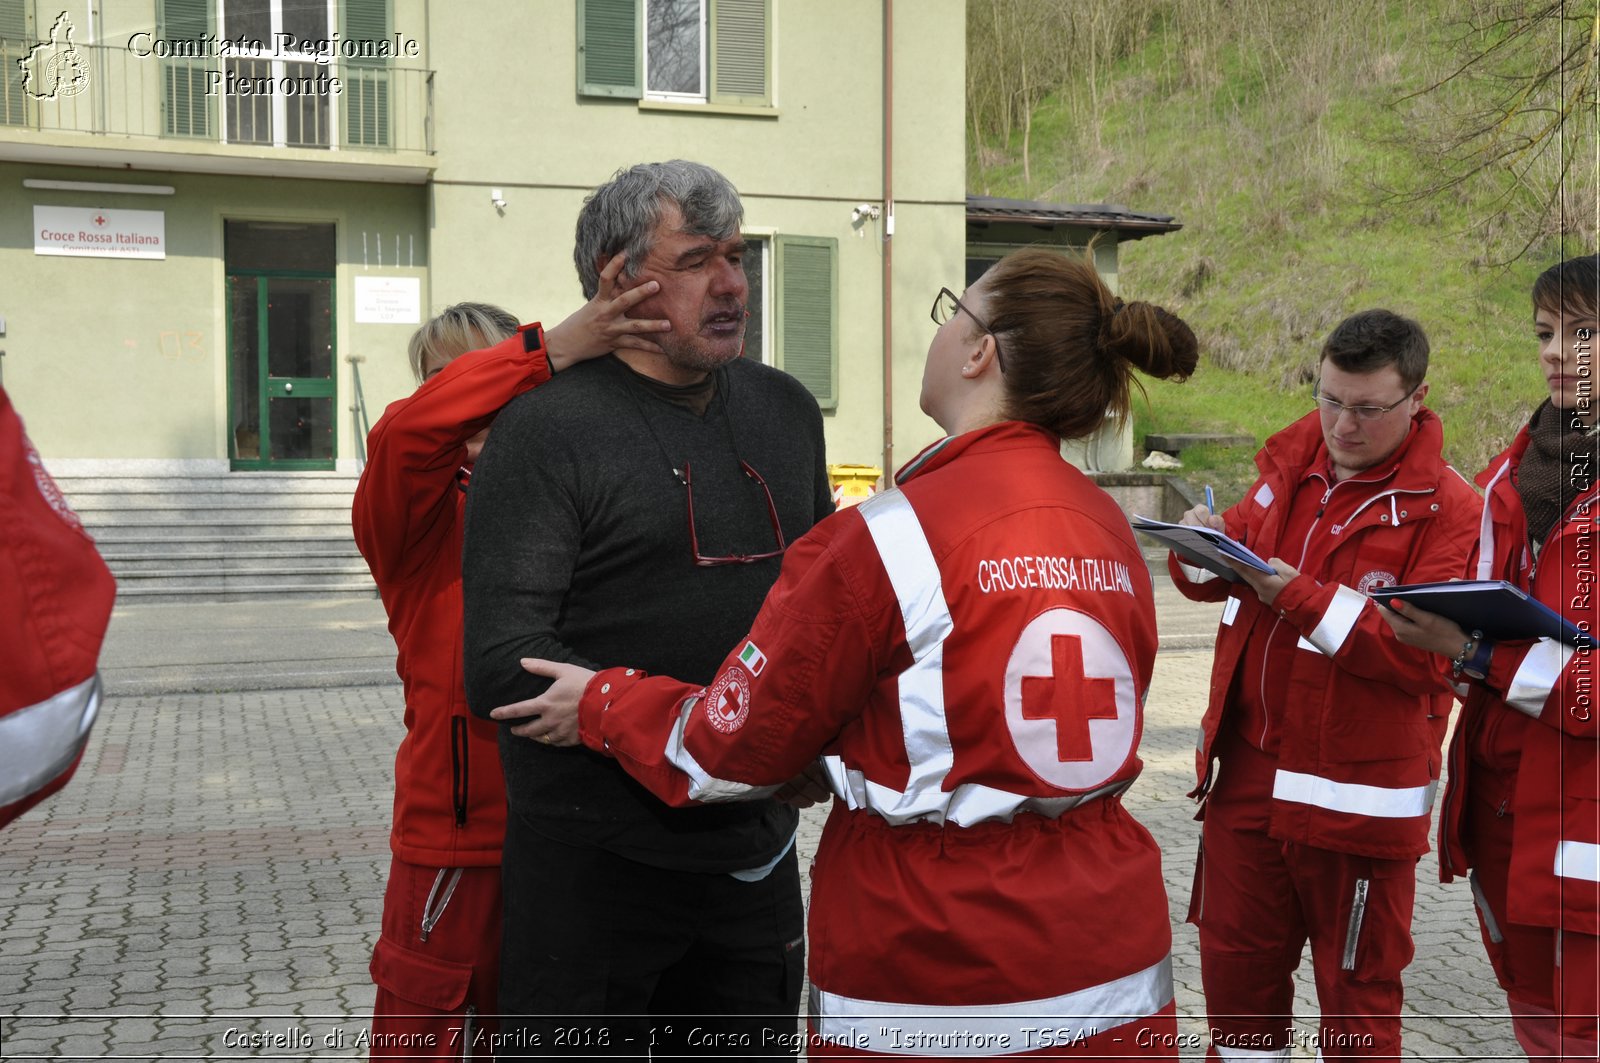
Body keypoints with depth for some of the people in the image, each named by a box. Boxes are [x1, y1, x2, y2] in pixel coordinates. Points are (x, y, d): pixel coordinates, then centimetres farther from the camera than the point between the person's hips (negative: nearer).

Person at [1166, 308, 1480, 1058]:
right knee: (1235, 966, 16)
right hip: (1246, 774, 5)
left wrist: (1302, 595, -26)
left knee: (1357, 991, 12)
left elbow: (1428, 654, -19)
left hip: (1357, 794, -5)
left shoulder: (1445, 505, -10)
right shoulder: (1289, 466, 7)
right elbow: (1222, 573, 15)